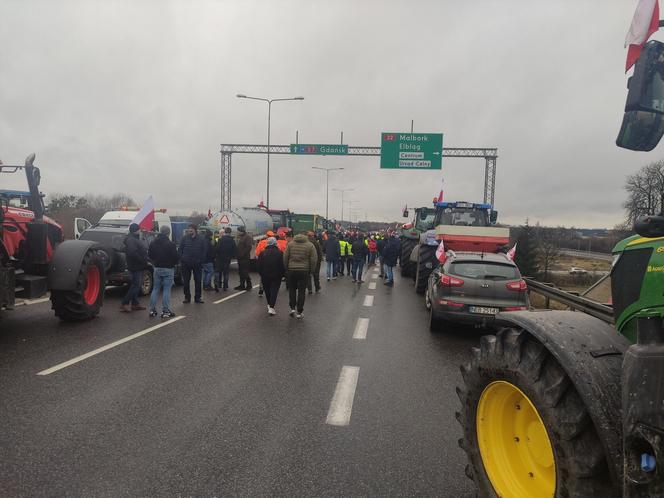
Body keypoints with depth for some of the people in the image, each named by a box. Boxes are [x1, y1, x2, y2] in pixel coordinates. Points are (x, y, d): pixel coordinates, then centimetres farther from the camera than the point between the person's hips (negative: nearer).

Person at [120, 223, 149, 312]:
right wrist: (144, 261, -21)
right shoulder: (131, 240, -15)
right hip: (136, 267, -10)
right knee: (135, 285, -9)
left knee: (136, 285, 14)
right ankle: (124, 304, -5)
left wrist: (145, 261, 8)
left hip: (139, 267, 10)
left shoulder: (136, 239, 18)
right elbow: (133, 253, -27)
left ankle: (135, 303, 21)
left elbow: (141, 251, 21)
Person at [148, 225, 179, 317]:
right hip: (168, 269, -5)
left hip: (157, 268, 5)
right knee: (166, 290, -1)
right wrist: (174, 263, 5)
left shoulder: (153, 243, 4)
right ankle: (165, 311, 1)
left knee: (155, 289, 13)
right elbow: (175, 257, -15)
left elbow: (150, 255, 10)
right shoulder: (170, 244, -16)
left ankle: (152, 310, 14)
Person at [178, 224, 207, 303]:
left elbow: (204, 251, 1)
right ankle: (187, 297, 18)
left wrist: (201, 260, -6)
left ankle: (197, 297, 14)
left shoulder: (201, 239, -1)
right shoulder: (185, 238, 0)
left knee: (198, 281, 5)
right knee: (185, 281, 7)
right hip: (186, 264, 1)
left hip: (197, 264, 0)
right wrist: (181, 260, -5)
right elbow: (180, 249, 2)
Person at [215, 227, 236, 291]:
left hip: (220, 258, -2)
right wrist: (232, 256, 15)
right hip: (228, 258, 2)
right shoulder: (232, 240, -3)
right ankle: (225, 286, 8)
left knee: (219, 272, 10)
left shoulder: (221, 239, -12)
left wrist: (215, 256, -3)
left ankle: (218, 285, 3)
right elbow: (235, 250, 1)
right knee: (226, 272, 9)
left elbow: (217, 249, -13)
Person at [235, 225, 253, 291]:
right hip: (240, 258, 9)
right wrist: (238, 255, 12)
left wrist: (243, 254, -20)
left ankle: (248, 285, 0)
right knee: (241, 272, 12)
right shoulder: (239, 237, 17)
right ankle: (242, 285, 19)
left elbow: (249, 247, -18)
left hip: (245, 258, -9)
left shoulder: (247, 237, -10)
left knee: (245, 272, -8)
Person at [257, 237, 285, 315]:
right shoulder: (279, 253, -7)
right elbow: (282, 265, -6)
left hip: (265, 276, 2)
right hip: (276, 276, -2)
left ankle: (269, 305, 28)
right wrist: (282, 275, 6)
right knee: (274, 291, -1)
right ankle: (271, 307, -11)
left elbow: (259, 266, 2)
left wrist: (261, 275, 13)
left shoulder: (262, 253, -1)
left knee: (267, 291, 17)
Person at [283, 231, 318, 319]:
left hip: (291, 270, 1)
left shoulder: (290, 244, 3)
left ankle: (292, 308, 11)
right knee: (301, 291, 5)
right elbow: (314, 260, -4)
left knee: (292, 289, 17)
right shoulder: (310, 245, -1)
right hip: (304, 271, -1)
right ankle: (299, 312, 8)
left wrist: (286, 268, 12)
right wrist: (311, 270, 7)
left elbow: (285, 258, 2)